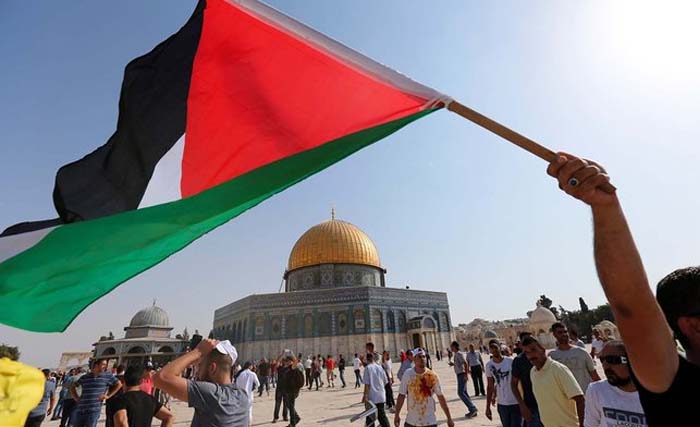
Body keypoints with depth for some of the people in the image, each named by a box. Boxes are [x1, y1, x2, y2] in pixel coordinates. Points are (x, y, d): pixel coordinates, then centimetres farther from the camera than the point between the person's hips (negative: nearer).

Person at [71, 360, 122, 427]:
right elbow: (73, 386, 21)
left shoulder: (107, 376, -1)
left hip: (94, 410, -3)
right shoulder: (85, 377, 5)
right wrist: (76, 398, 9)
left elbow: (119, 384, 4)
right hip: (80, 409, 3)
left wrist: (108, 396, -1)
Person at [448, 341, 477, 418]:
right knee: (464, 392, 12)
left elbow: (465, 363, -23)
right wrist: (453, 364, 15)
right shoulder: (456, 354, 14)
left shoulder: (459, 354, -15)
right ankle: (472, 410, 17)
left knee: (460, 392, -11)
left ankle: (472, 408, -6)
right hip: (460, 375, 10)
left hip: (462, 375, -10)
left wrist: (466, 374, -26)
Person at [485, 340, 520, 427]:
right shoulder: (489, 365, -2)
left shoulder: (511, 362, -12)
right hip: (501, 404, 3)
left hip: (516, 403, -3)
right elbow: (490, 387, 5)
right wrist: (488, 407, 5)